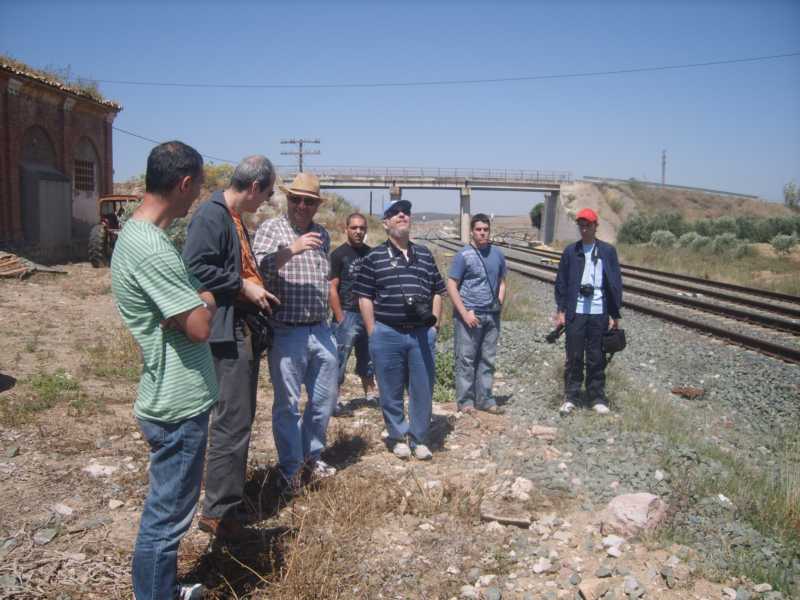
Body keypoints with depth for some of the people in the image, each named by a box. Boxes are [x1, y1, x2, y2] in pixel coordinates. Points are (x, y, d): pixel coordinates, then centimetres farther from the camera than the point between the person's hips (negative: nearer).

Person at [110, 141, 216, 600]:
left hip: (173, 398, 10)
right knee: (167, 515, 5)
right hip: (179, 405, -10)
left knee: (168, 508, 24)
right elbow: (199, 326, -23)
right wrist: (206, 302, -4)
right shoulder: (151, 247, -24)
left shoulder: (136, 235, 9)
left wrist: (197, 300, -1)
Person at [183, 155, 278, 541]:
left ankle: (231, 497, 30)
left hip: (245, 332, 10)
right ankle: (217, 511, 4)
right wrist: (243, 286, -17)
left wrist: (256, 287, 16)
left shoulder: (235, 218, 17)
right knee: (232, 423, -7)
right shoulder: (211, 215, -14)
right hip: (226, 334, -10)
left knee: (239, 420, 17)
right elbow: (195, 269, -23)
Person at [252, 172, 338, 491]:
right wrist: (291, 250, -28)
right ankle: (290, 468, 17)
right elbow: (258, 269, -19)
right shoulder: (271, 228, -4)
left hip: (321, 330, 6)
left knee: (325, 398, 14)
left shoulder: (322, 234, 13)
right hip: (287, 332, -6)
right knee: (288, 404, 2)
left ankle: (311, 456, 32)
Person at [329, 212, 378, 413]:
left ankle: (370, 393, 25)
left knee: (367, 357, 14)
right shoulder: (338, 254, -6)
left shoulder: (371, 253, 10)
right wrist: (340, 318, -14)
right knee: (340, 358, -4)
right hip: (347, 314, -5)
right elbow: (332, 288, -9)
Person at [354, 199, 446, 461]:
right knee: (391, 391, 8)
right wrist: (373, 333, -5)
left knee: (423, 389, 7)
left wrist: (434, 324, 7)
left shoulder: (425, 255, 11)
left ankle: (419, 439, 22)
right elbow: (365, 297, -1)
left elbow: (436, 292, 15)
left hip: (422, 334, 3)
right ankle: (398, 437, 25)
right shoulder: (374, 257, 0)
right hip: (387, 334, -2)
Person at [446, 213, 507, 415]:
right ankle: (465, 401, 10)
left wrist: (499, 303, 4)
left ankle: (485, 399, 19)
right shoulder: (464, 255, -4)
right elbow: (451, 286, -6)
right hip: (469, 315, -5)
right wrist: (465, 313, -12)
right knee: (466, 359, 1)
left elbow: (502, 282, 20)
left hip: (491, 316, 5)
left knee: (487, 360, 10)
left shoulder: (497, 255, 10)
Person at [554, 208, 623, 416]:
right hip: (575, 312, 0)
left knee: (596, 358, 6)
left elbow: (615, 283, 4)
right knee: (574, 357, 4)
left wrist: (615, 315, 2)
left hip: (598, 313, 0)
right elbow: (561, 282, 6)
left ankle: (597, 398, 16)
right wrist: (561, 310, 0)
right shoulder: (570, 251, 5)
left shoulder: (608, 251, 4)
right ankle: (570, 397, 13)